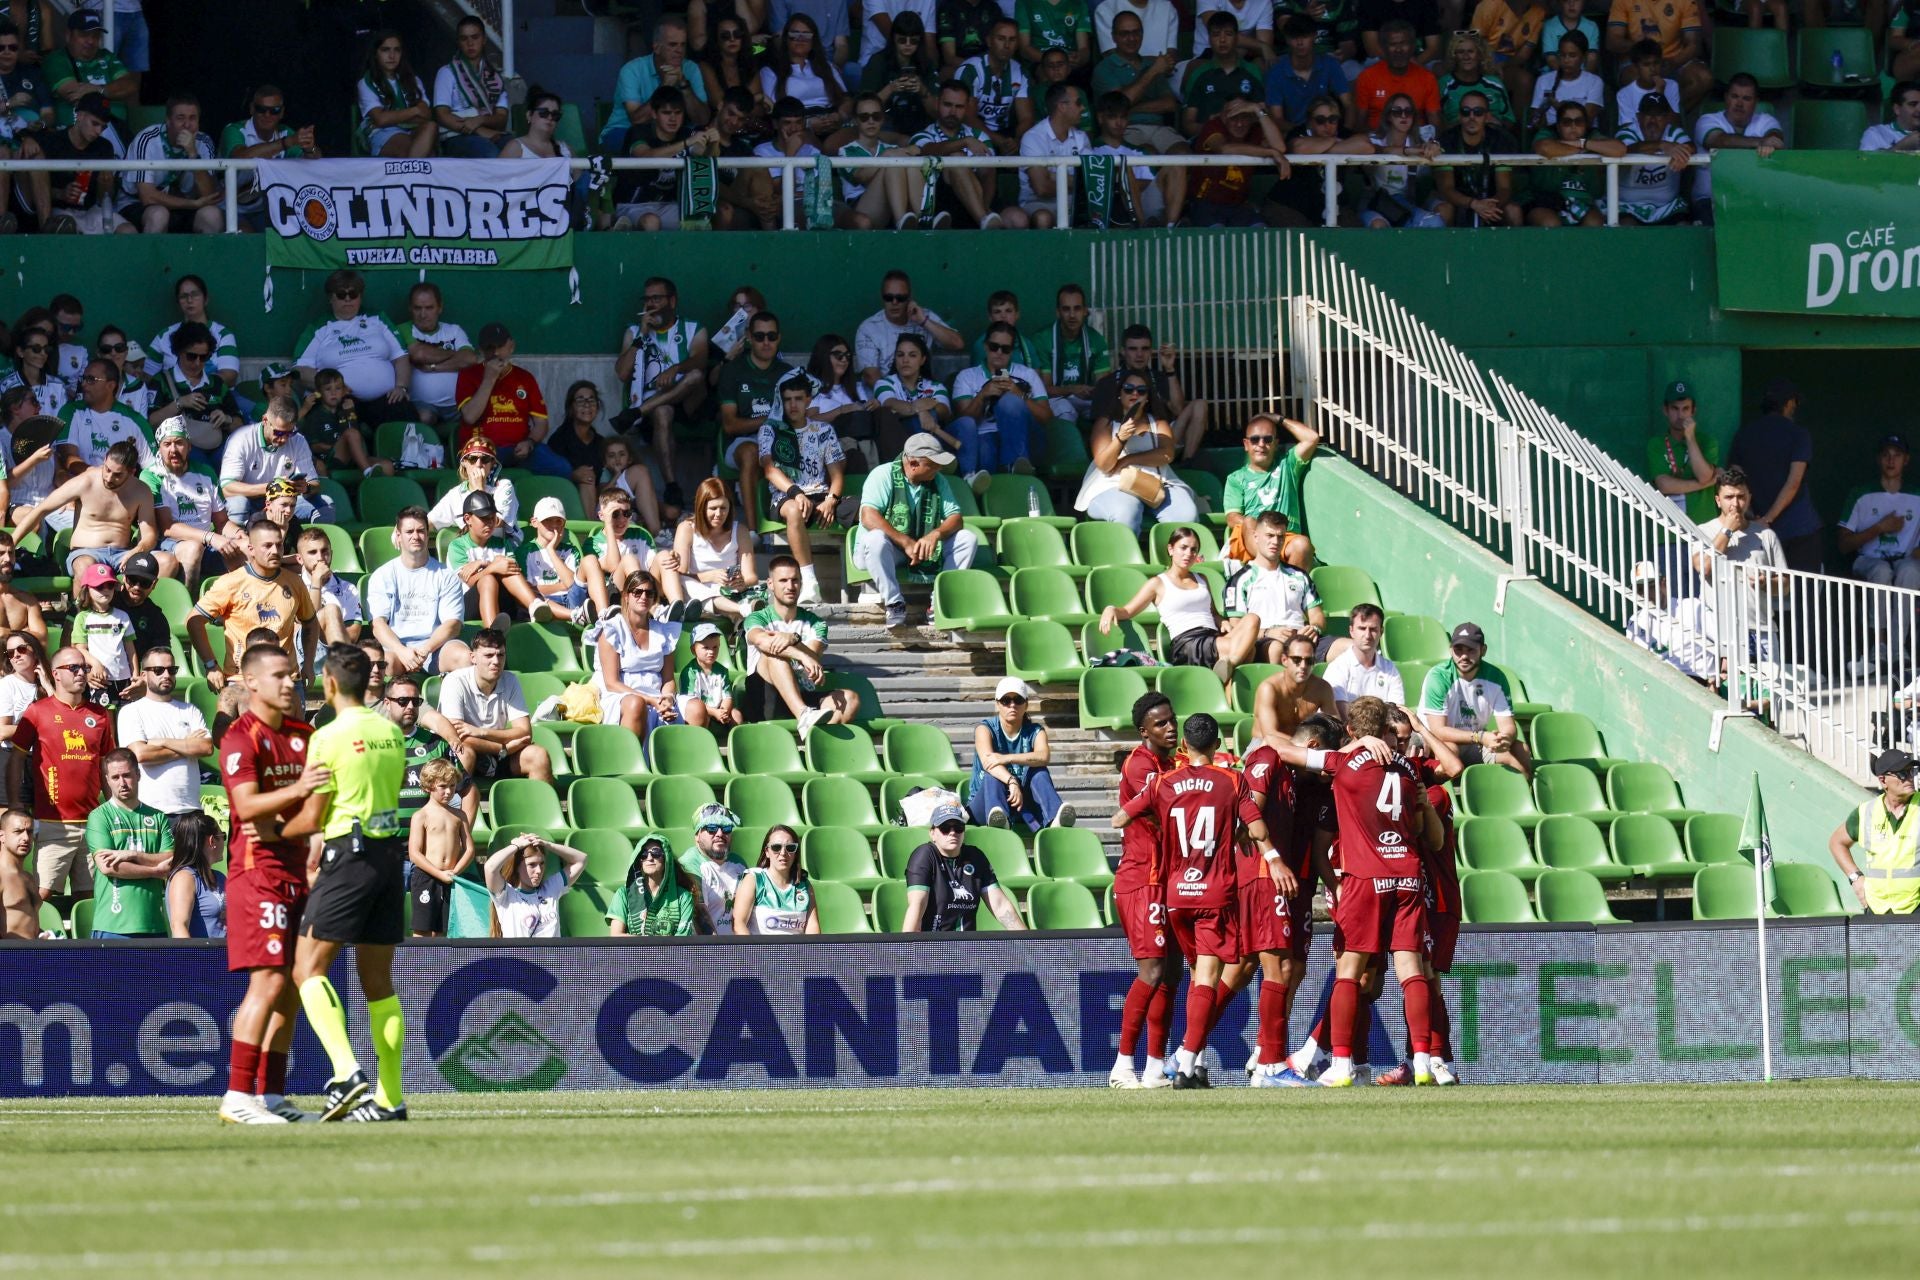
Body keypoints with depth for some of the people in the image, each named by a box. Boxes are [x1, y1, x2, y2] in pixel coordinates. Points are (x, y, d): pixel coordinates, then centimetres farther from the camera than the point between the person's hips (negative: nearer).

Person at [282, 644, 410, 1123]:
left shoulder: (330, 737, -10)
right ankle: (389, 1098, 8)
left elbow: (312, 818, -9)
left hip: (349, 855, -7)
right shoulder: (390, 732, 9)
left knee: (309, 968, -3)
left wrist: (275, 831, 10)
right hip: (391, 851, 7)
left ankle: (346, 1071, -21)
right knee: (378, 980, 10)